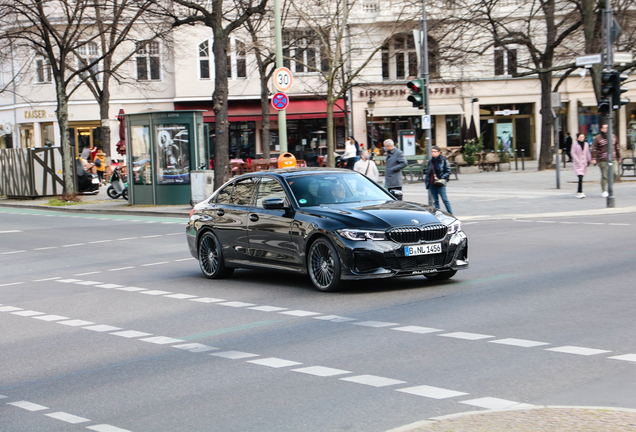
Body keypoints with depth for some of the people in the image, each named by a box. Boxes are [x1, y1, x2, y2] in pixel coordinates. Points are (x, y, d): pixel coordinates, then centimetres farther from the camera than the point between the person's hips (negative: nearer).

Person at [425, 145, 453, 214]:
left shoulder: (443, 160, -2)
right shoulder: (430, 161, 15)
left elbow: (448, 171, -2)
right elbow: (427, 172, 20)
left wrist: (443, 178, -14)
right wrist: (427, 182, 11)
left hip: (440, 184, -5)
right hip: (432, 184, 5)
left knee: (445, 199, -6)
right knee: (435, 200, 6)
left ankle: (450, 214, 0)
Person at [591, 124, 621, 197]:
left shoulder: (613, 136, 14)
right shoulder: (597, 138, -2)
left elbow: (617, 147, 22)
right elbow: (594, 149, -6)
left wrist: (618, 157, 23)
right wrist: (593, 159, -14)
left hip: (613, 159, 4)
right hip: (603, 160, -4)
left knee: (615, 173, -6)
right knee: (604, 176, -4)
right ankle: (604, 191, 6)